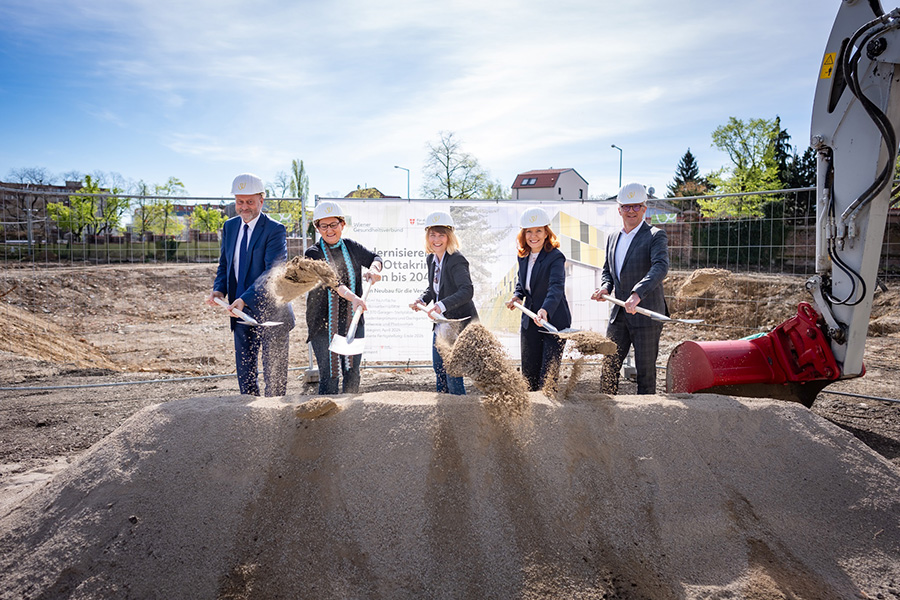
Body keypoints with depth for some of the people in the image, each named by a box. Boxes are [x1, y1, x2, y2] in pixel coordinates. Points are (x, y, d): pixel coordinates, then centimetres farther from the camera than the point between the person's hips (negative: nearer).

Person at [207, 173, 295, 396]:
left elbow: (273, 271, -22)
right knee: (244, 372, 13)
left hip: (269, 312, -6)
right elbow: (224, 265, 15)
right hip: (241, 313, 6)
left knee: (274, 372, 3)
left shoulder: (275, 230, -12)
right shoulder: (230, 227, 9)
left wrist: (245, 299, -31)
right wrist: (219, 290, -6)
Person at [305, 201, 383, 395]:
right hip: (324, 325, -4)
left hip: (353, 322, 4)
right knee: (329, 377, -4)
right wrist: (352, 297, -39)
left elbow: (376, 258, 8)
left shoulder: (352, 247, 8)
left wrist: (374, 269, -17)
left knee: (352, 374, 10)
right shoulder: (313, 254, -6)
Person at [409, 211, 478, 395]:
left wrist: (442, 305, -43)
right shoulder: (431, 259, 5)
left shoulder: (456, 260, -20)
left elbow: (467, 291, -32)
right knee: (438, 369, 19)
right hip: (441, 325, 9)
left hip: (459, 324, -9)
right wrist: (422, 300, 0)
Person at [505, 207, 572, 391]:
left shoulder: (556, 257, -16)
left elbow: (556, 287, -31)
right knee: (528, 374, 13)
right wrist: (517, 296, -1)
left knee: (548, 375, -4)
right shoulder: (523, 257, 5)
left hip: (554, 322, -6)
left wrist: (545, 310, -49)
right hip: (529, 323, 7)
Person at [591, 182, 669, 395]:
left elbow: (661, 267, -23)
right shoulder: (613, 239, 14)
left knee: (645, 370, 3)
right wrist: (605, 287, 0)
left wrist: (637, 293, -37)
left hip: (646, 315, -6)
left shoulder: (656, 236, -7)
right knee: (609, 365, 8)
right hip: (619, 314, 6)